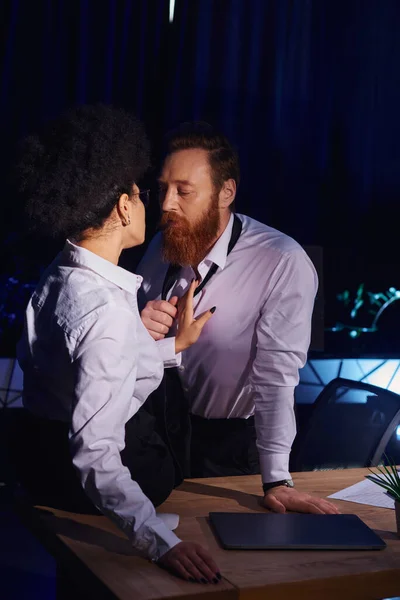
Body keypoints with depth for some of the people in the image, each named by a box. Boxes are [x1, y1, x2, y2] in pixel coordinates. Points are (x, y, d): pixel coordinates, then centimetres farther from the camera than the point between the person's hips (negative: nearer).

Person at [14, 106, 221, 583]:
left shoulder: (57, 278, -1)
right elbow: (96, 454, -36)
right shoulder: (109, 311, -32)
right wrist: (161, 541, -39)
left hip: (47, 451, 9)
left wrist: (173, 346, 17)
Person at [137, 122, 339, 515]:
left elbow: (276, 373, -26)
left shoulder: (283, 263, -24)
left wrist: (276, 482, -27)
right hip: (162, 430, 5)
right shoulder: (162, 248, -7)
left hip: (232, 446, -4)